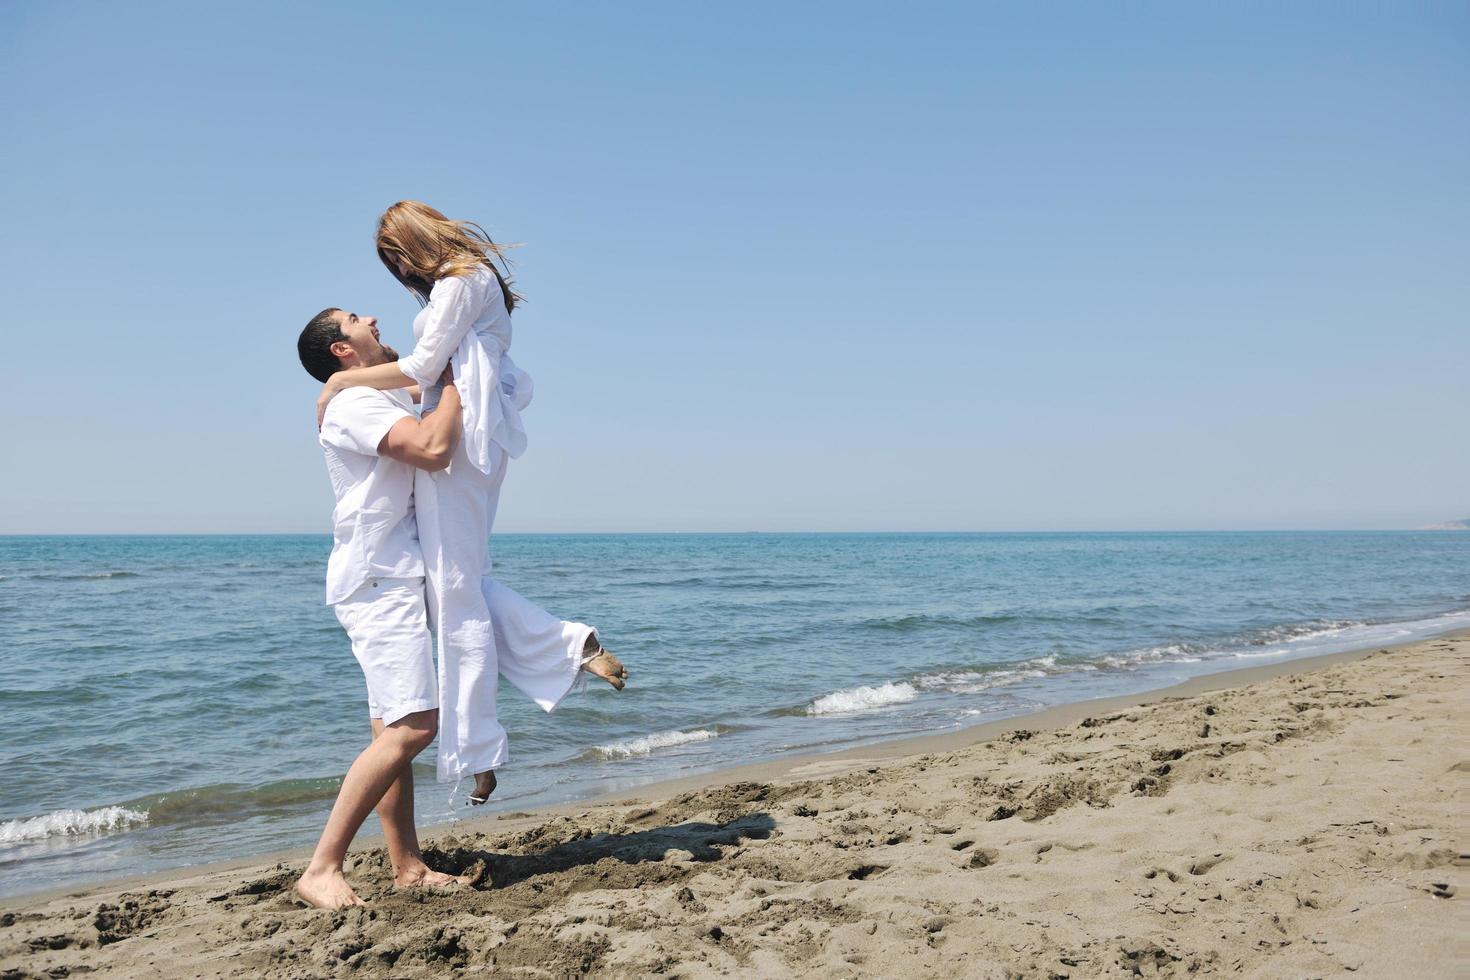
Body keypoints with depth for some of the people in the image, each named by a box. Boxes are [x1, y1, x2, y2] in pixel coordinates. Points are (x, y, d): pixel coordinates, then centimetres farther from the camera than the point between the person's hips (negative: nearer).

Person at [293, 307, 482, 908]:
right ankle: (321, 870, -13)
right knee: (412, 726, -17)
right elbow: (434, 448, -26)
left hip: (396, 581, 10)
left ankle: (408, 867, 12)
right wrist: (456, 379, -11)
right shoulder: (353, 403, -11)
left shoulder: (387, 398, 20)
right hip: (378, 580, -10)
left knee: (395, 729, 8)